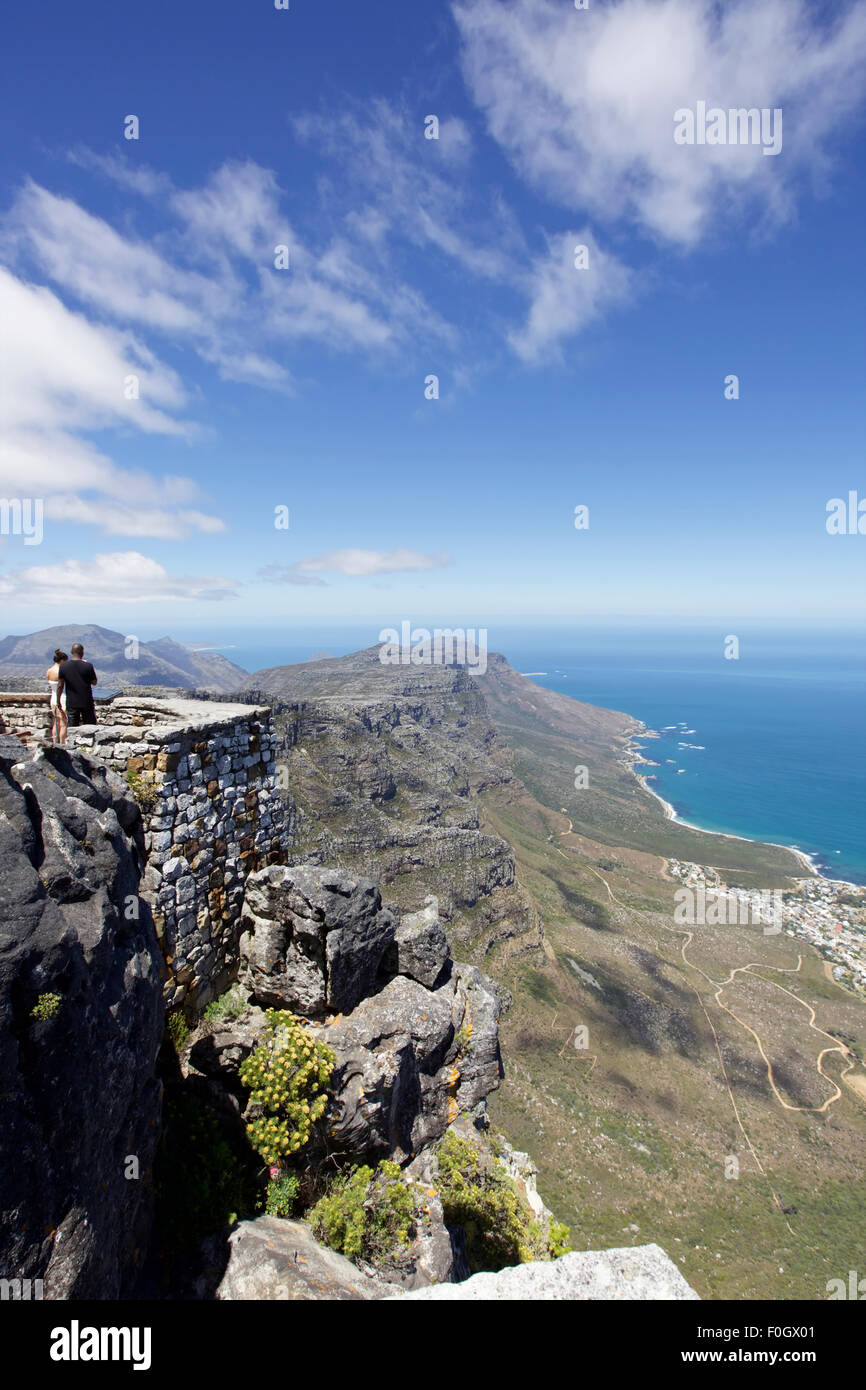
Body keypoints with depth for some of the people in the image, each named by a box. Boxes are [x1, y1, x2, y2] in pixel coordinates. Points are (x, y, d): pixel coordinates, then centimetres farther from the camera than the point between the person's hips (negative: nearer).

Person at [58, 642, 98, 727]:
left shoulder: (63, 666, -4)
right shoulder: (88, 666, -10)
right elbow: (94, 682, 1)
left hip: (71, 703, 2)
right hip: (87, 703, -2)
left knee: (72, 729, 5)